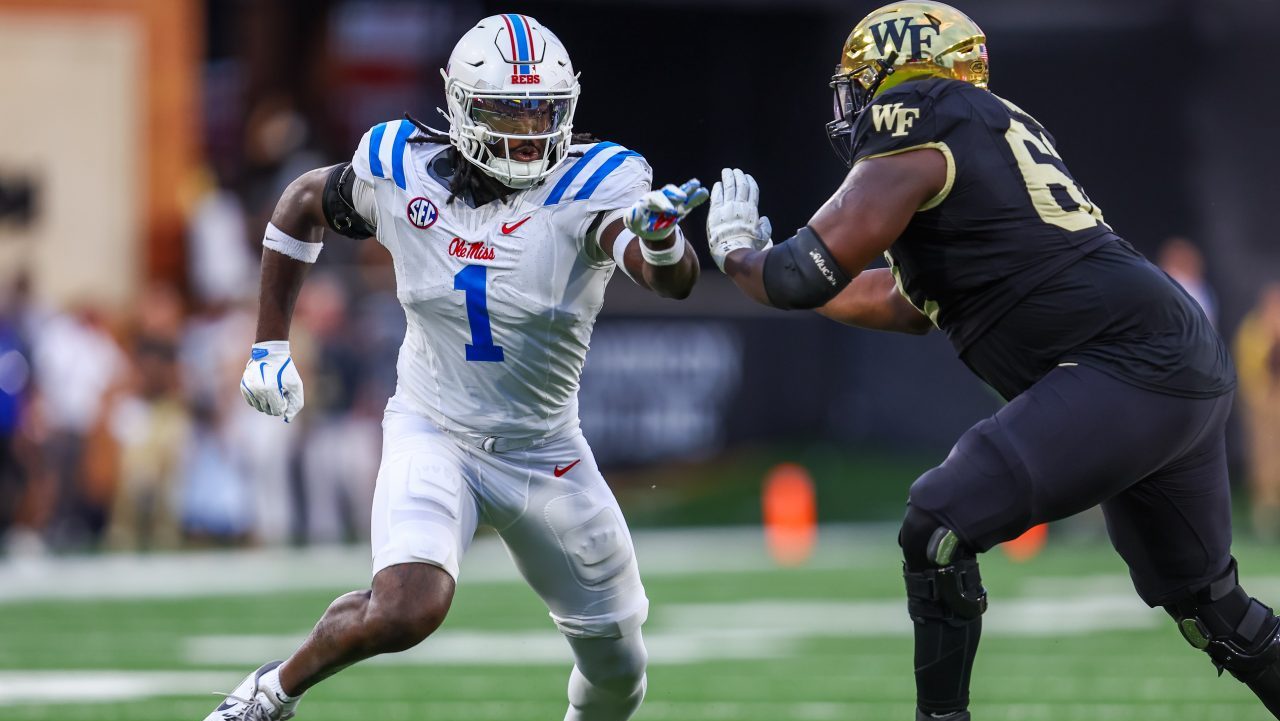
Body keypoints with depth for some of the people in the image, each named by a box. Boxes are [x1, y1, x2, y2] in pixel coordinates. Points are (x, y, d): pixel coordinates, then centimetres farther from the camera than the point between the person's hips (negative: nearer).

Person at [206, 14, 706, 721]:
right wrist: (270, 346, 10)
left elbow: (674, 282, -35)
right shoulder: (401, 172, -11)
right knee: (409, 608, -29)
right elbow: (303, 201, 10)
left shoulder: (592, 185, -17)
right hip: (432, 435, -1)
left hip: (545, 452, 1)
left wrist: (660, 237, -58)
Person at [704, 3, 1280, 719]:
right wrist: (770, 261, 35)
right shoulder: (996, 130, 22)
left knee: (939, 529, -10)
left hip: (1126, 372, -10)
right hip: (1193, 374, 10)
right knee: (1205, 602, 20)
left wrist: (737, 250, 13)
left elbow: (805, 278, -8)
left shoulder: (915, 129, -6)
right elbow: (908, 304, 32)